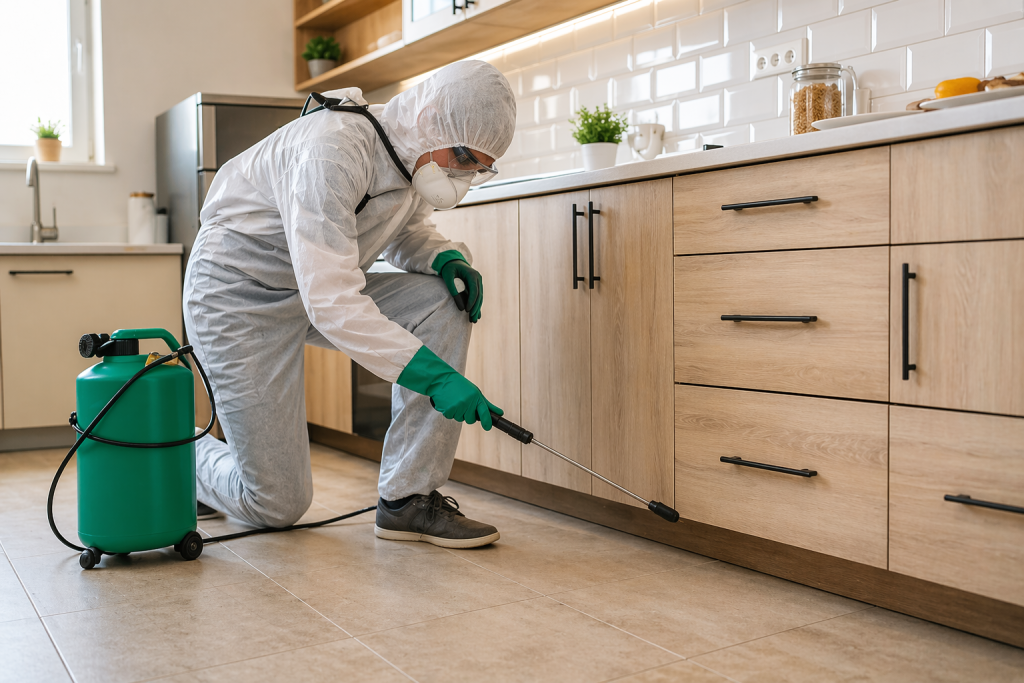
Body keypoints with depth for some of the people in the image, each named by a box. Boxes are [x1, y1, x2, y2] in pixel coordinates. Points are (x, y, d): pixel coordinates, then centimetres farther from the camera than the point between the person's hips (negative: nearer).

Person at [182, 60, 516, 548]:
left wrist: (446, 258, -10)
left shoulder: (418, 158, -5)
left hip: (322, 290, 8)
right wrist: (433, 375, -41)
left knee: (445, 301, -16)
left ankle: (408, 499, -12)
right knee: (276, 505, -5)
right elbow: (330, 301, -37)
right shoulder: (330, 151, -31)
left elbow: (406, 236, 14)